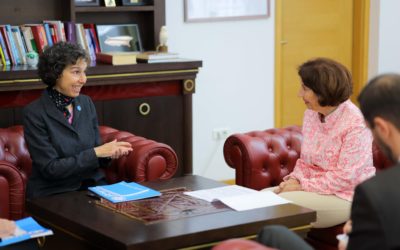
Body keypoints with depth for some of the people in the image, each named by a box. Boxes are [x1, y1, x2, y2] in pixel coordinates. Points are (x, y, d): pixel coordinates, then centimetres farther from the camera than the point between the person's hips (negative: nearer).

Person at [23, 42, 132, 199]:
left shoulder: (86, 103, 5)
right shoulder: (34, 113, -12)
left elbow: (95, 152, 11)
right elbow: (50, 168, -16)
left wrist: (109, 153, -12)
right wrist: (96, 152, -18)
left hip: (92, 184, 6)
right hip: (53, 193, -6)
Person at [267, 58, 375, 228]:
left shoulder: (355, 124, -20)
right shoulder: (311, 113, 4)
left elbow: (345, 178, -22)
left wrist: (302, 186, -20)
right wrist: (295, 179, -8)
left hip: (345, 196, -7)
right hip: (315, 188, 8)